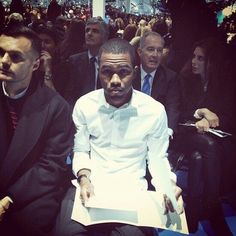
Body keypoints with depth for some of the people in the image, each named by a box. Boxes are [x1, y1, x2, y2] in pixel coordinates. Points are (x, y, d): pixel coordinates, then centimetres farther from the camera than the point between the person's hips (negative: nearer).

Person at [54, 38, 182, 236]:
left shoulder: (155, 110, -6)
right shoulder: (84, 105, -1)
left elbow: (158, 159, 3)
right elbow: (81, 151, 8)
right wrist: (84, 178, -10)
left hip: (132, 190, -1)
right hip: (90, 186, 1)